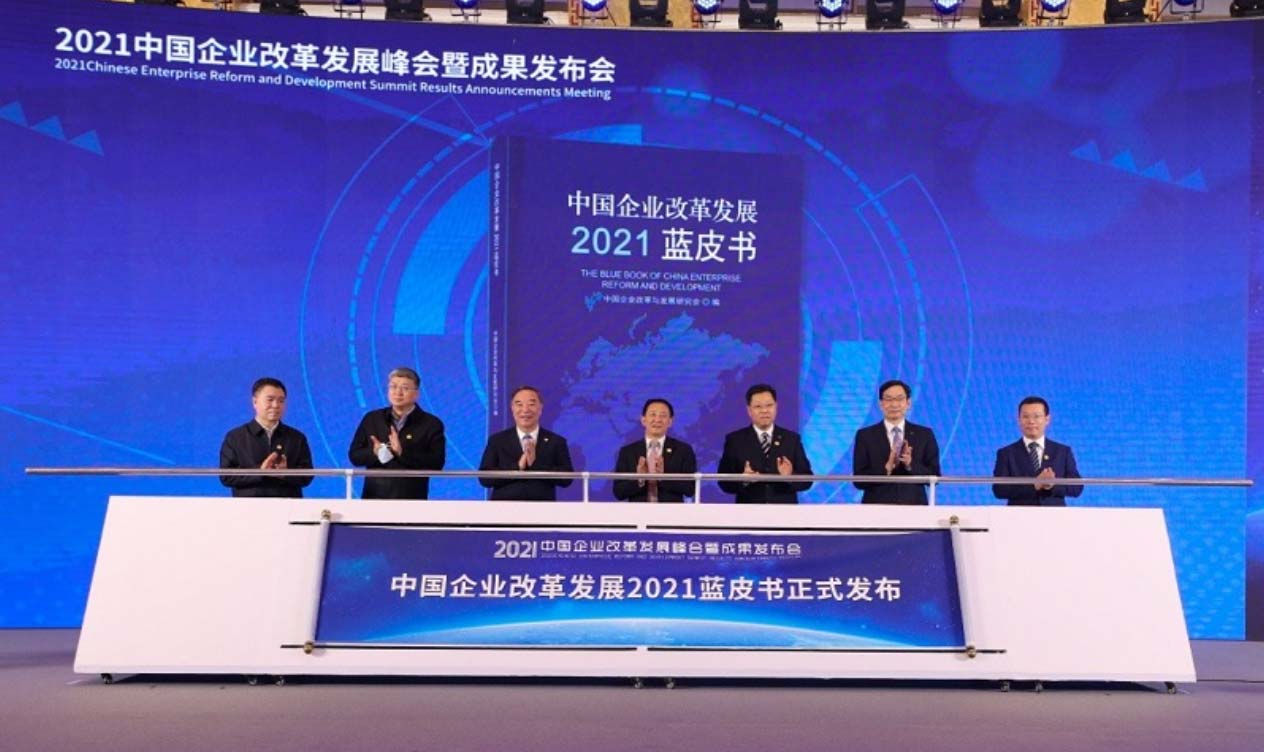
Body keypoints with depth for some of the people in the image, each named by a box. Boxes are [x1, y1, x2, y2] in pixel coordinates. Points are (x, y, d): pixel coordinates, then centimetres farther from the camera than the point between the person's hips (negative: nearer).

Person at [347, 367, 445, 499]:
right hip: (374, 498, 3)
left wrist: (403, 452, -20)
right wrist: (374, 453, -12)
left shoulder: (431, 424, 2)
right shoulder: (372, 419, 13)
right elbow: (354, 455, 10)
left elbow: (436, 463, -8)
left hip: (411, 499, -3)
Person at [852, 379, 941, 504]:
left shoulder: (925, 435, 6)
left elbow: (934, 476, 2)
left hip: (914, 509, 1)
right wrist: (887, 468, -19)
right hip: (877, 509, -1)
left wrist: (911, 464, -15)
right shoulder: (865, 436, 2)